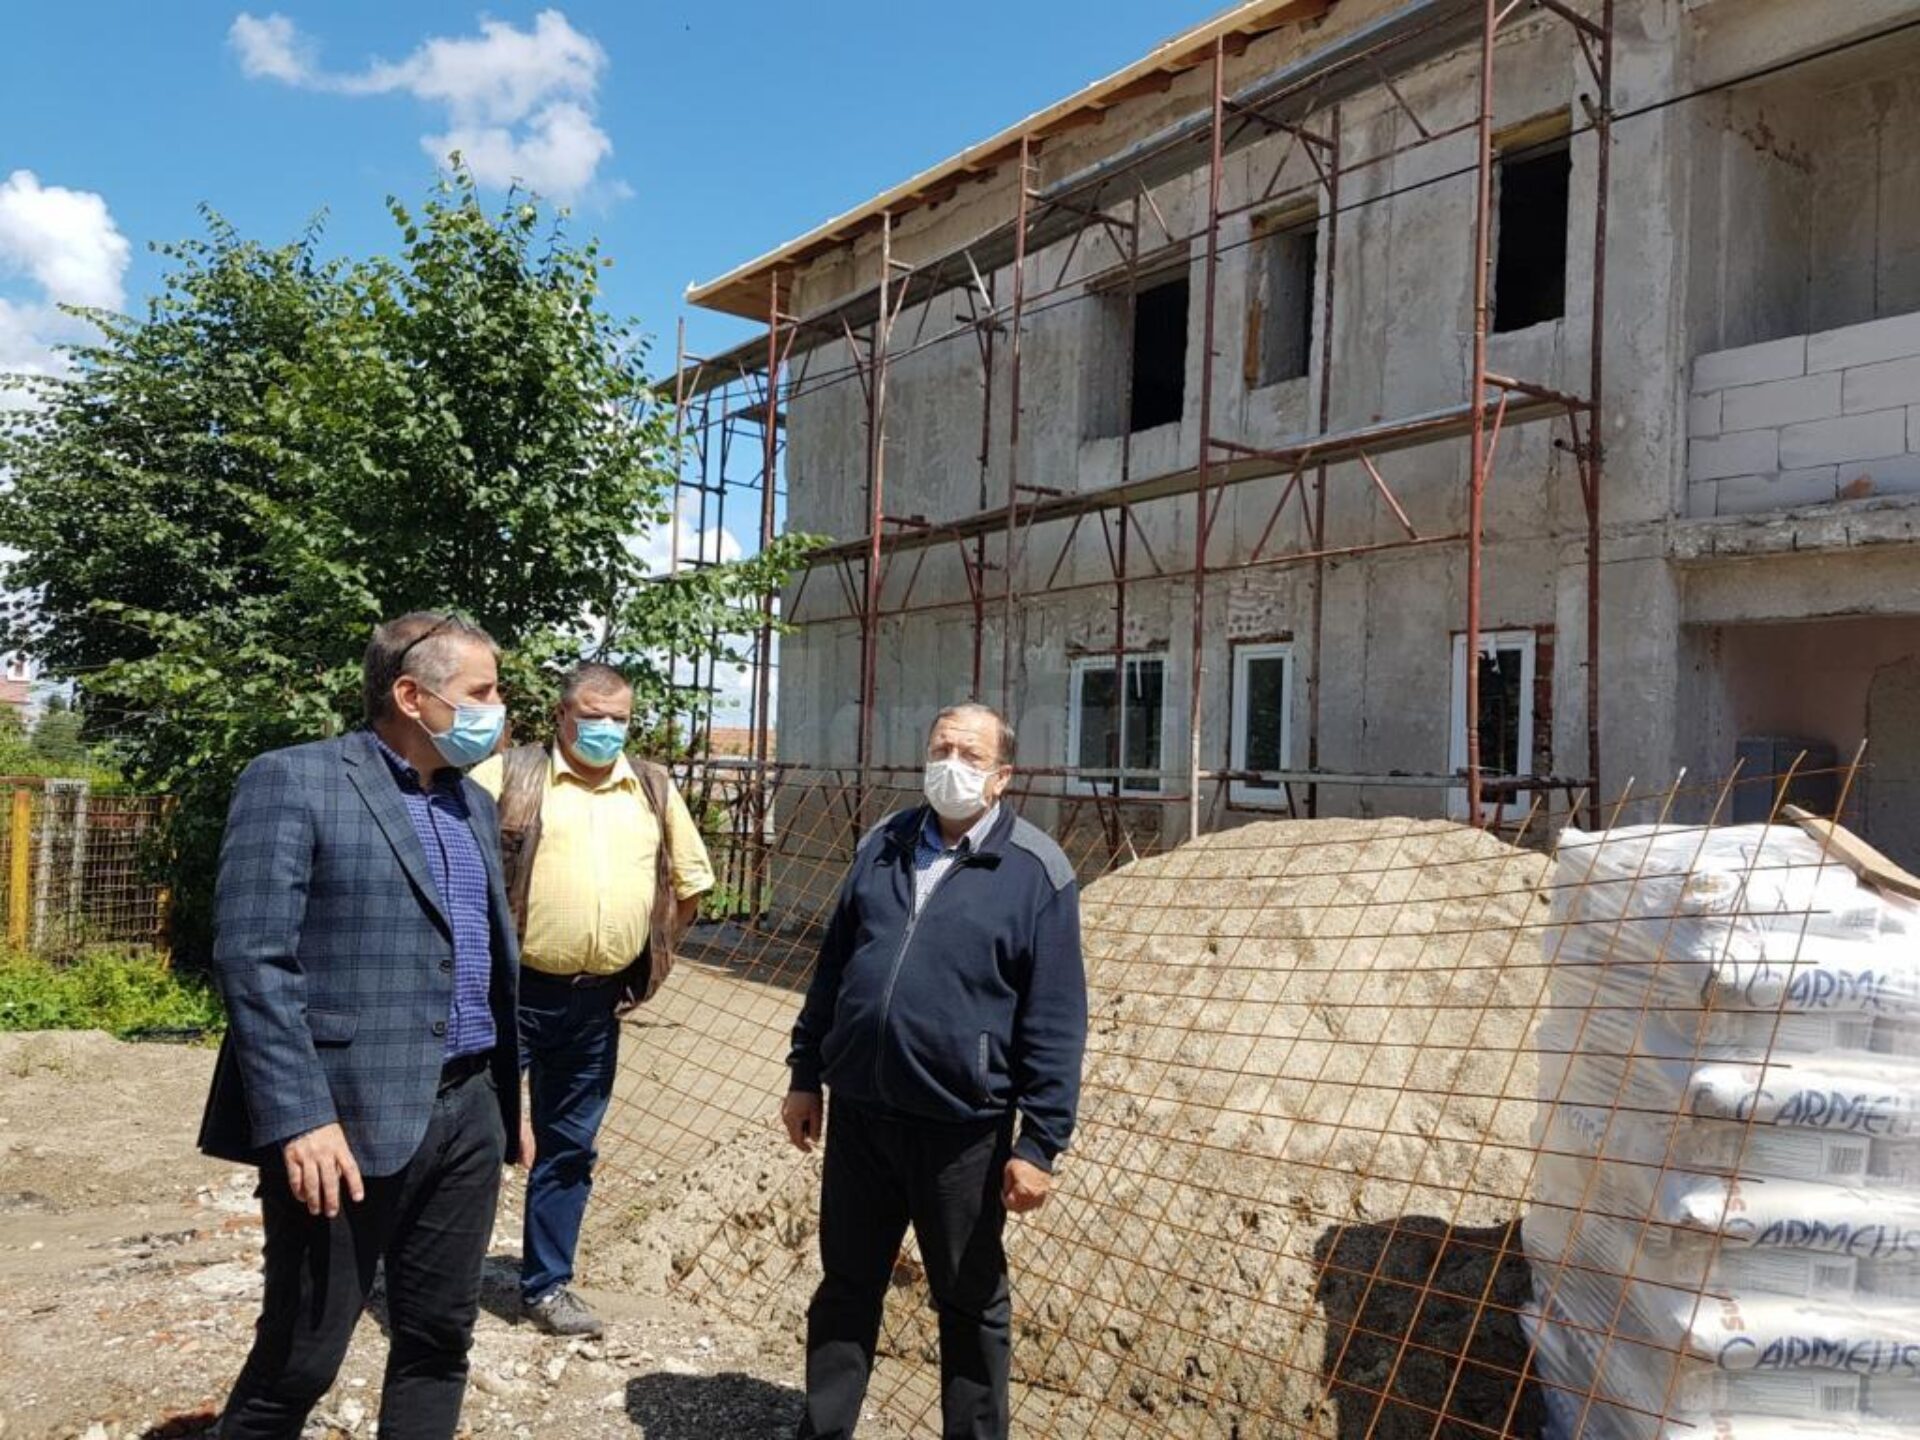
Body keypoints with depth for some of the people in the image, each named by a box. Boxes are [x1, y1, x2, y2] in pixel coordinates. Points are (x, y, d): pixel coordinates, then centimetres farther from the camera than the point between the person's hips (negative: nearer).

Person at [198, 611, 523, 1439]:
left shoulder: (474, 805, 14)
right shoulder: (293, 781, -7)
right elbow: (253, 958, -14)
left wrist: (508, 1095, 16)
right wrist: (300, 1117, -20)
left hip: (470, 1112, 7)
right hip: (349, 1118, -6)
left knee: (439, 1341, 14)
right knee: (298, 1359, 6)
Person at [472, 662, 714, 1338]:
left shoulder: (654, 790, 8)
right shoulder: (509, 774, -4)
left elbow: (689, 882, 17)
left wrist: (649, 958, 12)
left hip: (597, 1004, 4)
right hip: (512, 991, -4)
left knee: (568, 1148, 15)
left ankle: (546, 1283, 30)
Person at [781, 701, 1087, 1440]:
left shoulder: (1037, 871, -9)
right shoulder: (882, 844, 6)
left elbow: (1055, 1021, -10)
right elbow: (832, 965, 12)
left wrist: (1040, 1141, -12)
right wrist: (805, 1074, 11)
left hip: (961, 1128, -4)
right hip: (858, 1111, 4)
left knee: (970, 1303, 13)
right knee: (846, 1286, 18)